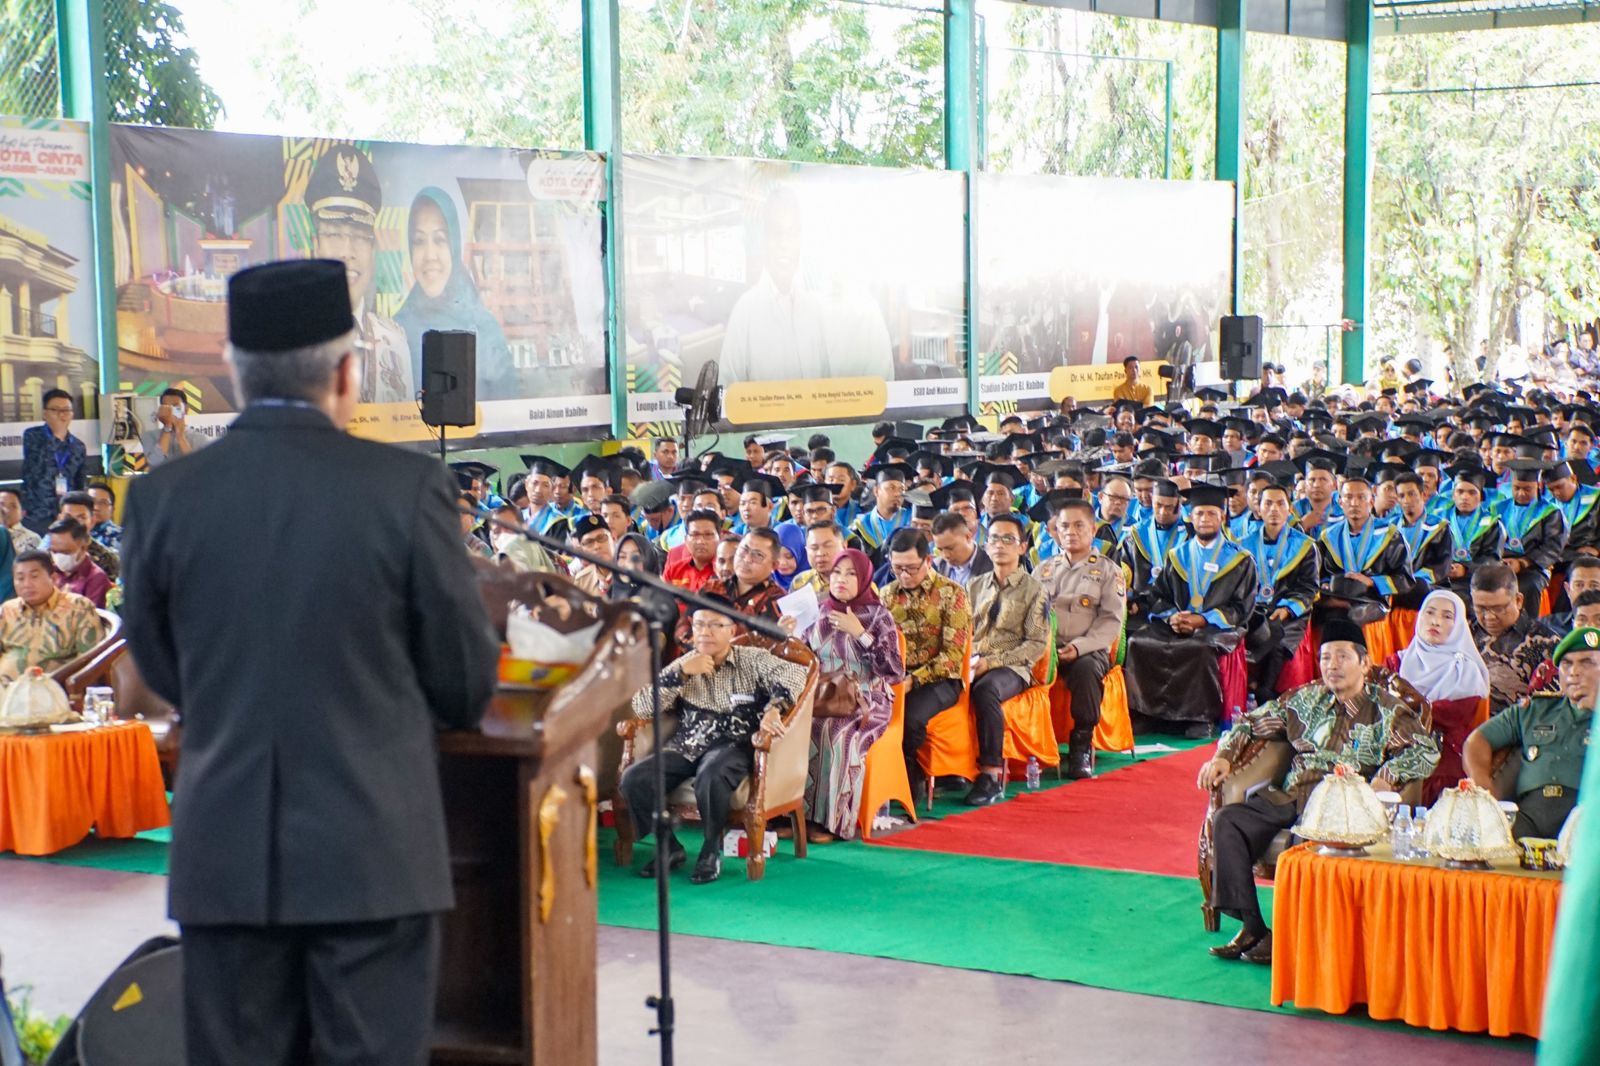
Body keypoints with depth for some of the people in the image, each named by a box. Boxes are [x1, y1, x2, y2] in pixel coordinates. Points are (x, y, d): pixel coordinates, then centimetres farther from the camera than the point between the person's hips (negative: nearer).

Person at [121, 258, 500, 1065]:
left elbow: (162, 672, 9)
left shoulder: (163, 496, -4)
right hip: (374, 852, -2)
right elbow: (467, 686, -2)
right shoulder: (409, 487, -10)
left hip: (224, 854, 2)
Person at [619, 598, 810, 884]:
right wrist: (681, 672, -9)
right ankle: (668, 847, 1)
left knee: (711, 775, -38)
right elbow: (641, 708, 1)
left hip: (733, 745, -4)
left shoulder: (753, 660, 5)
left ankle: (712, 850, -13)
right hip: (685, 747, 4)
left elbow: (794, 672, -12)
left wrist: (774, 709, -29)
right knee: (633, 779, -21)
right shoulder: (683, 666, 12)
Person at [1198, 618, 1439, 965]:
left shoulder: (1387, 711, 5)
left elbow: (1427, 751, -8)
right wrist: (1223, 756, 8)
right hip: (1291, 797, 5)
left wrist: (1386, 778, -23)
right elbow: (1251, 723, 25)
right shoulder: (1307, 698, 18)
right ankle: (1251, 927, -20)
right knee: (1227, 820, -18)